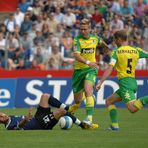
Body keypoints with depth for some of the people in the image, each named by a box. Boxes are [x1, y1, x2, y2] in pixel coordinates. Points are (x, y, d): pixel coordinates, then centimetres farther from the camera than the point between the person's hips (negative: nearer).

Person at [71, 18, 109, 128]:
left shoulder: (94, 38, 1)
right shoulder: (77, 40, -11)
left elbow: (101, 42, 27)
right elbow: (76, 56, -26)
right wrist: (88, 62, -42)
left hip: (91, 69, 0)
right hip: (79, 69, 0)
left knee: (88, 90, -28)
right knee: (77, 100, 7)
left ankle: (89, 118, -35)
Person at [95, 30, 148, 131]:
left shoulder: (116, 52, -4)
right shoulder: (136, 51, 10)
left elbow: (110, 69, -13)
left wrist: (100, 83, -15)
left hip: (125, 82, -7)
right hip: (133, 82, 7)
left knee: (132, 108, -21)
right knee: (109, 101, 19)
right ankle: (114, 125, 7)